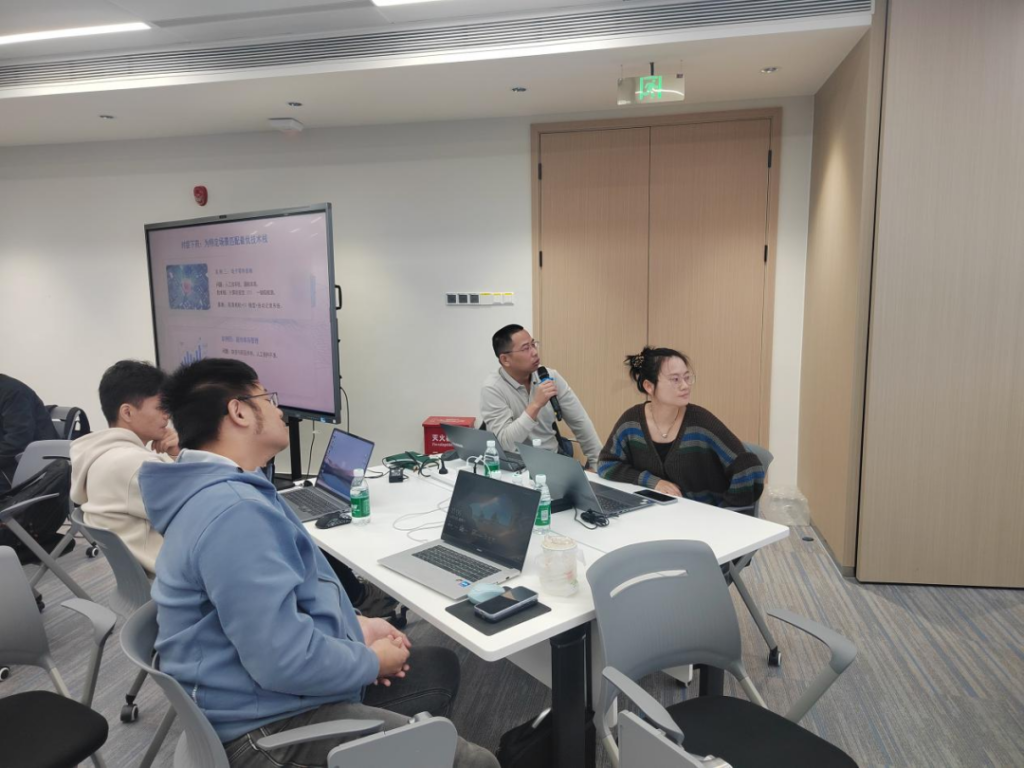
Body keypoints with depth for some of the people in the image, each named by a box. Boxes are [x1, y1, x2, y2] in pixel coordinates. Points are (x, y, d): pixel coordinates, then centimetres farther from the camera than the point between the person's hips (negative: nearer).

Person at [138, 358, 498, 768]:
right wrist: (371, 661, -13)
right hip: (269, 726, -10)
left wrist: (355, 625, 6)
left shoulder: (222, 489, 8)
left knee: (440, 666, 19)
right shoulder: (234, 510, -28)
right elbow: (284, 659, -31)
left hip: (273, 693, 11)